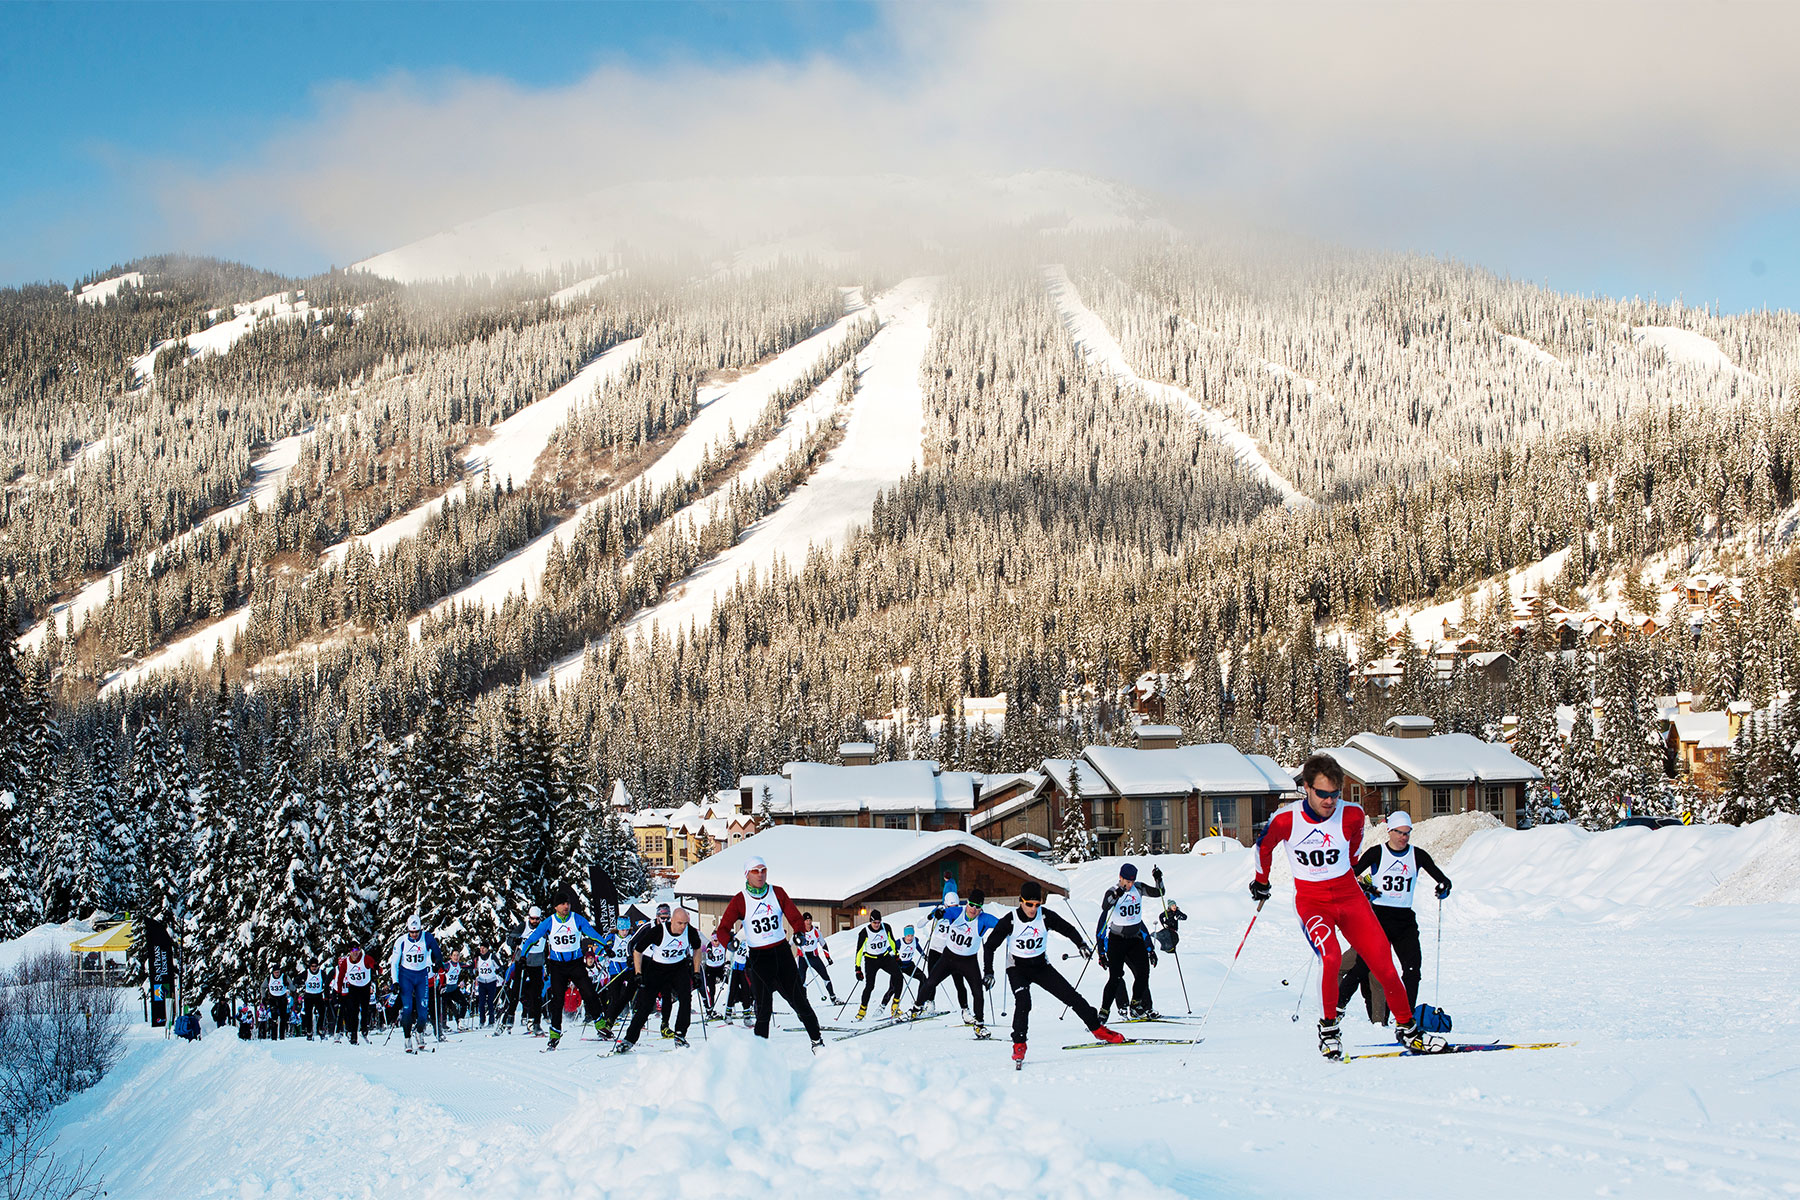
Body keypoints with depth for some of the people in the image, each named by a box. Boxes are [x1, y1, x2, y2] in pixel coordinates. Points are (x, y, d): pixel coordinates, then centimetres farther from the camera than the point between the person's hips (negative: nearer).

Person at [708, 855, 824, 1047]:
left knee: (799, 1001, 2)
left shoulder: (777, 893, 3)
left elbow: (795, 918, 6)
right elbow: (723, 929, -8)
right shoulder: (740, 900, -3)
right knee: (764, 1008, -4)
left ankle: (817, 1040, 13)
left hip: (782, 952, 2)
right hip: (758, 957, -2)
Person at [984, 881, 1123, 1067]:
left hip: (1041, 966, 2)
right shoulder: (1010, 921, -19)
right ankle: (1019, 1045, -16)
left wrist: (1081, 945, -18)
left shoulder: (1046, 917, -14)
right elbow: (990, 945, -10)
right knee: (1023, 1002, -27)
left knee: (1071, 996, -4)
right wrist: (988, 972, -17)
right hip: (1018, 968, -2)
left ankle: (1098, 1029, 9)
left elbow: (1068, 929, -1)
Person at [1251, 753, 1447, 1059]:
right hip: (1311, 900, -3)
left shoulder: (1351, 814, -11)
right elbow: (1264, 847, 6)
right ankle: (1328, 1027, -9)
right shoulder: (1286, 819, -16)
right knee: (1331, 957, -28)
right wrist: (1261, 882, 20)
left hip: (1349, 894, 3)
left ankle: (1407, 1027, 13)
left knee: (1383, 962, -4)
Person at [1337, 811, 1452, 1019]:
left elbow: (1441, 877, 7)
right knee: (1364, 965, -9)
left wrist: (1443, 887, -16)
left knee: (1413, 966, -9)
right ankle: (1337, 1004, 5)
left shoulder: (1417, 855, 6)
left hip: (1405, 919, 3)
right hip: (1379, 915, -3)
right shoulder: (1377, 853, -2)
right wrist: (1364, 887, -25)